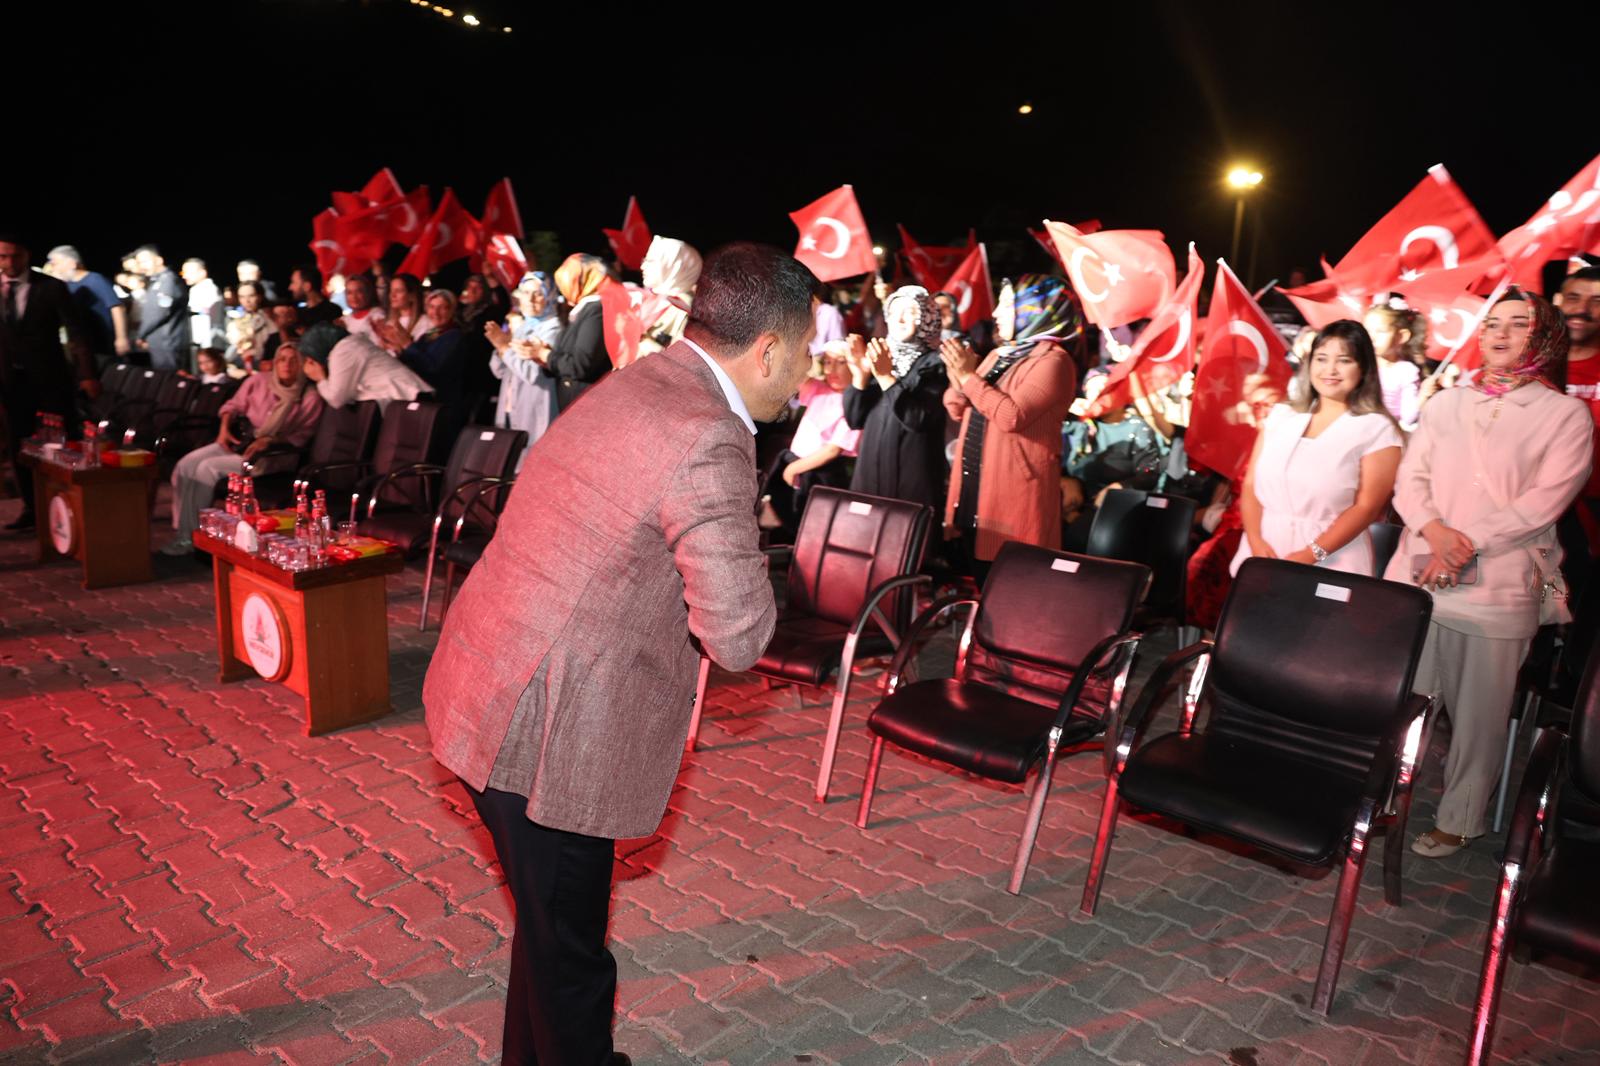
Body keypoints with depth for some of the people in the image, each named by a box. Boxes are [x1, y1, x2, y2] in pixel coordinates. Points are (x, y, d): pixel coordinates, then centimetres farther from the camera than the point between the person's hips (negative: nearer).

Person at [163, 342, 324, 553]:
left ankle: (194, 537, -9)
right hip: (240, 441, 6)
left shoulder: (310, 398, -6)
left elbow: (300, 436, -6)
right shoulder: (258, 381, 5)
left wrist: (268, 441, -19)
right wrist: (225, 428, -3)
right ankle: (182, 532, -5)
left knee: (208, 469, -23)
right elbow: (233, 405, 15)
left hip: (274, 453, -5)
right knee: (186, 466, -13)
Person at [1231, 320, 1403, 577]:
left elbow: (1366, 507, -7)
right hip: (1264, 551, 3)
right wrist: (1255, 541, -9)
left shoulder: (1377, 429, 0)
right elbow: (1250, 485, 6)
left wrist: (1311, 555, -16)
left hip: (1331, 565, -3)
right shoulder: (1280, 415, 11)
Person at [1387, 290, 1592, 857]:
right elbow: (1409, 480, 7)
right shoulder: (1445, 404, 13)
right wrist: (1435, 531, -12)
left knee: (1478, 713, 4)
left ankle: (1457, 819, 19)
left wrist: (1467, 544, -16)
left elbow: (1546, 500, -8)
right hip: (1419, 575, 3)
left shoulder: (1565, 414, 3)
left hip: (1498, 587, -3)